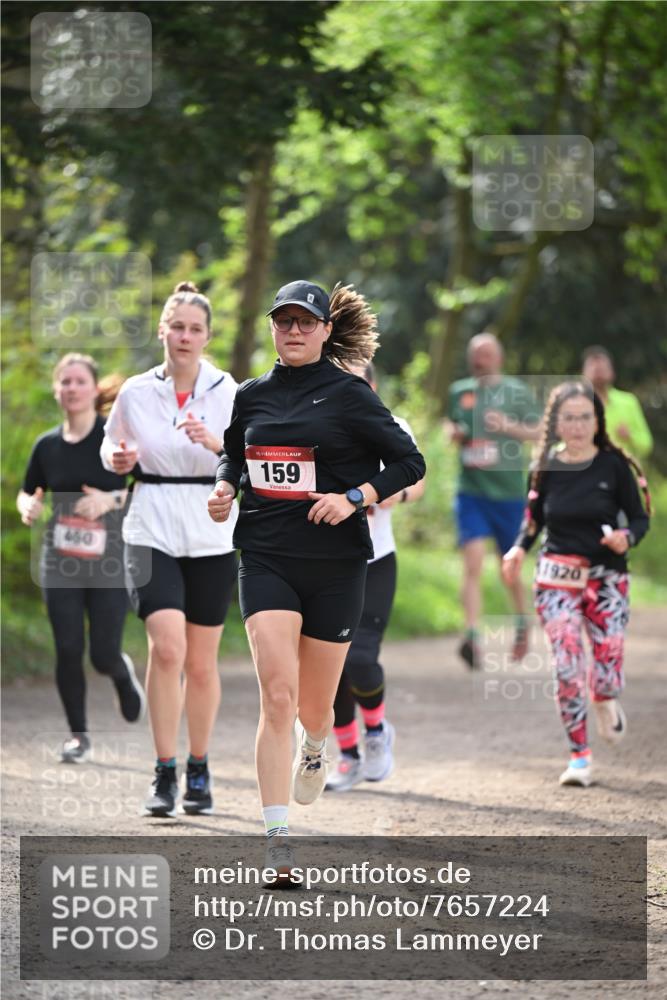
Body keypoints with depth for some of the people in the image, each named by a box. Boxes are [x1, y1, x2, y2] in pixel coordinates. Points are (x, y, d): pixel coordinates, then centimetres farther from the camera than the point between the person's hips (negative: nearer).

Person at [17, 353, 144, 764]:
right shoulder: (47, 445, 4)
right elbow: (28, 493, 18)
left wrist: (112, 499, -24)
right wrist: (28, 507, -6)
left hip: (109, 563, -3)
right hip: (60, 565, 3)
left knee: (103, 655, -3)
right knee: (68, 650, -4)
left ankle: (124, 673, 35)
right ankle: (79, 735, 11)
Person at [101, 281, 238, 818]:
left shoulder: (228, 393, -2)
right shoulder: (136, 392, 2)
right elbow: (110, 447, 16)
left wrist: (215, 443, -26)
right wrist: (117, 459, -7)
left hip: (212, 540, 0)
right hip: (152, 535, 0)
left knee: (201, 662, 6)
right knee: (167, 647, -18)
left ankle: (199, 772, 24)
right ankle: (165, 774, -10)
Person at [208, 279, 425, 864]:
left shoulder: (348, 394, -3)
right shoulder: (253, 396, 8)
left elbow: (410, 462, -1)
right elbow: (234, 455, 26)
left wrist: (353, 498, -15)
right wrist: (225, 488, 5)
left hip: (335, 564, -1)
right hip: (267, 559, 1)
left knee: (314, 707, 9)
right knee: (277, 697, -15)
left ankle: (315, 747, 49)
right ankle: (277, 841, -15)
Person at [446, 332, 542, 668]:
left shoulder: (517, 391, 1)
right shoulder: (459, 391, 9)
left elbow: (537, 432, 2)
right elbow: (450, 423, 23)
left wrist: (509, 427, -16)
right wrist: (453, 432, 0)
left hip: (508, 491, -1)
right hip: (470, 490, 1)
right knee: (473, 561, -16)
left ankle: (522, 621, 37)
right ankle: (473, 634, -25)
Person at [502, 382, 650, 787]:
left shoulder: (613, 465, -4)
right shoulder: (547, 468, 1)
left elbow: (640, 518, 0)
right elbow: (534, 519, 12)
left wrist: (627, 537, -21)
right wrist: (519, 549, -6)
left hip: (606, 576, -1)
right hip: (557, 577, 1)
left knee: (607, 678, -6)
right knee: (567, 670, -8)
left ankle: (605, 701, 33)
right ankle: (580, 755, 7)